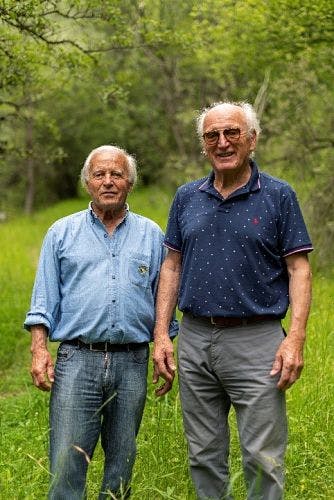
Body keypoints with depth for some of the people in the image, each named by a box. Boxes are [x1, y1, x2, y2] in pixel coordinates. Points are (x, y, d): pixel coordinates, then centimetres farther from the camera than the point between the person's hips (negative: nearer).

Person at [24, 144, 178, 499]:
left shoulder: (151, 235, 12)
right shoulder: (62, 233, 9)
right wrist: (39, 353, -5)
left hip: (132, 363, 2)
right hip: (77, 360, -1)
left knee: (122, 461, 10)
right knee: (67, 462, -7)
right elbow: (44, 301, 6)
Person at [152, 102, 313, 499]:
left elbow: (299, 269, -3)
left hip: (256, 342, -4)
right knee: (204, 456, 12)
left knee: (263, 459, -2)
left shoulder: (278, 196, -1)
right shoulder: (187, 197, 10)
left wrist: (296, 338, -14)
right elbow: (172, 266, 12)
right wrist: (161, 335, 4)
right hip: (195, 340, 4)